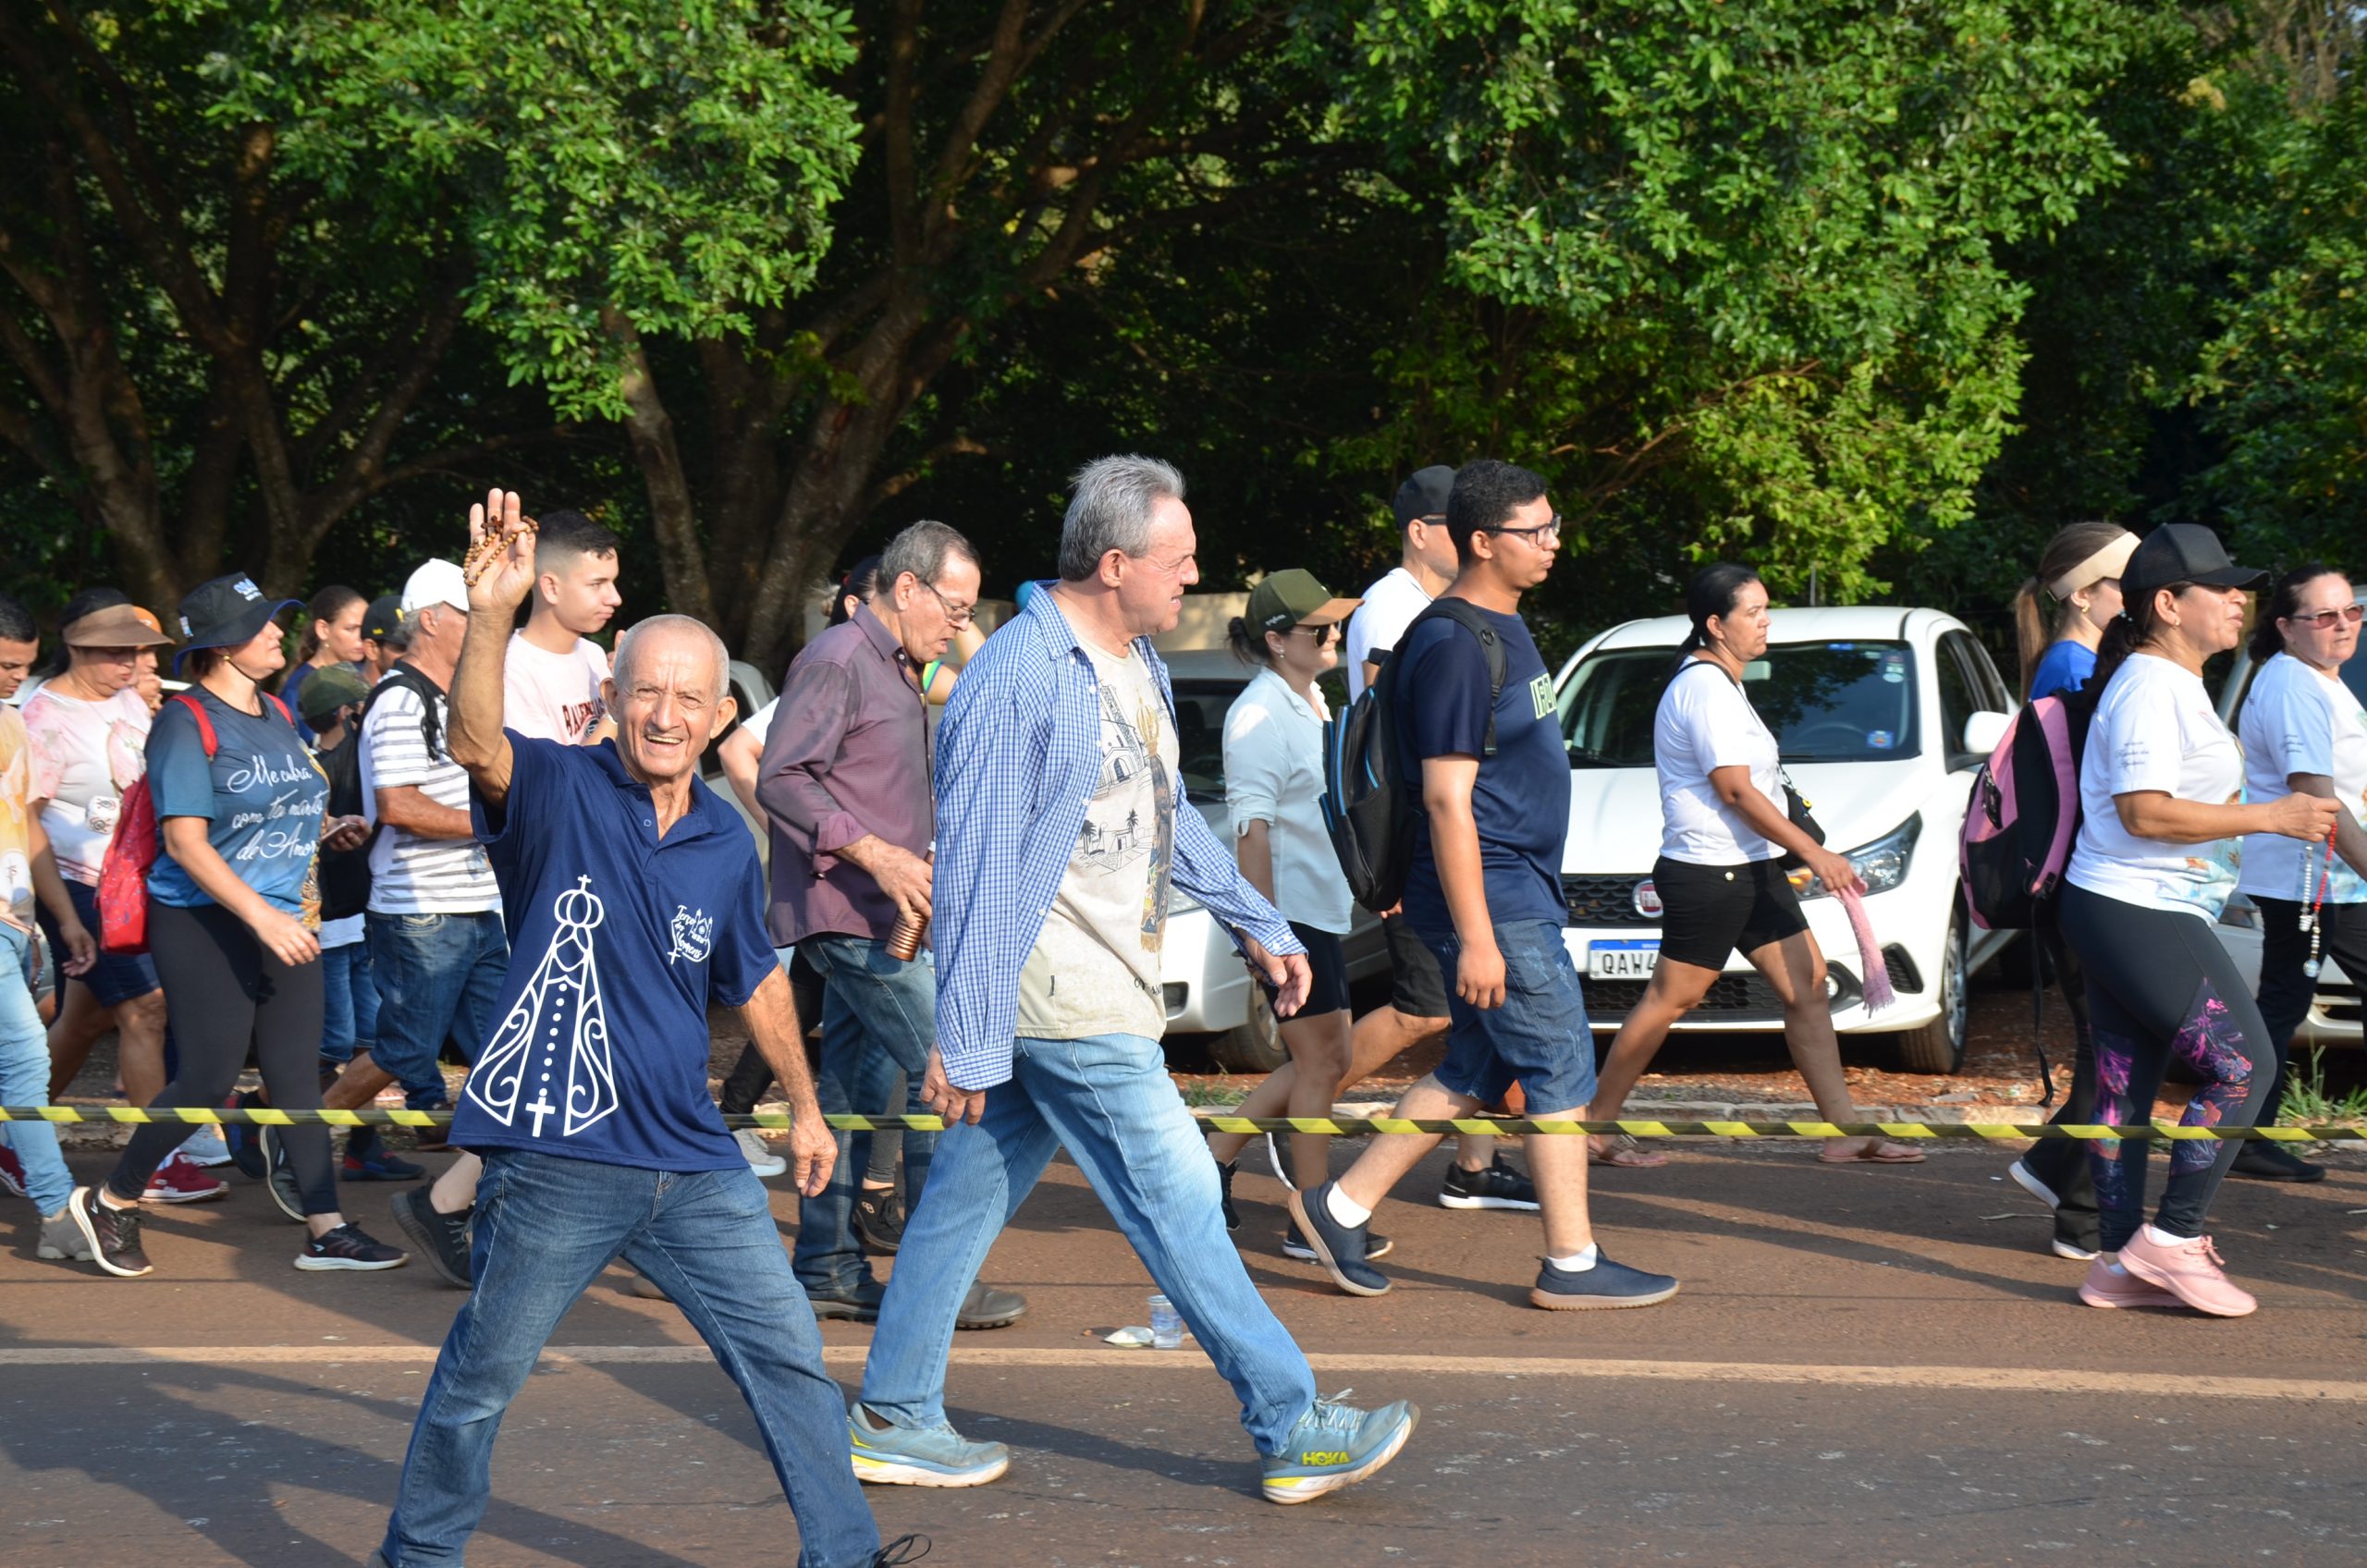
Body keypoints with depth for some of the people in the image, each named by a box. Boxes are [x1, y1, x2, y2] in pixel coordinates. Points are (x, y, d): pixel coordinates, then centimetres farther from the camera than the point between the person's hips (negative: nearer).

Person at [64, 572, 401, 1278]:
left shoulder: (276, 715, 12)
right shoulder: (188, 723, -13)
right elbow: (186, 842, -18)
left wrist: (322, 832, 5)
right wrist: (261, 916, -25)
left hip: (282, 918, 7)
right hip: (206, 922, -7)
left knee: (296, 1073, 3)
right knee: (210, 1076, -7)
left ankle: (325, 1229, 3)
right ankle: (110, 1203, 10)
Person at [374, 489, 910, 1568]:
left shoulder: (726, 843, 7)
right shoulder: (559, 794, -9)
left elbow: (756, 981, 23)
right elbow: (474, 741, -31)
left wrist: (805, 1108, 29)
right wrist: (491, 616, -49)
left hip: (693, 1165, 4)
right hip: (557, 1164, -4)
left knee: (790, 1355, 6)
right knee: (479, 1381, 7)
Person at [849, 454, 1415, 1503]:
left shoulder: (1135, 660, 12)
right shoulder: (1018, 679, -18)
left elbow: (1165, 814, 26)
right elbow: (977, 865, -19)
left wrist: (1254, 922, 24)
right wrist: (966, 1039, -19)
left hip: (1103, 983, 9)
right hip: (1061, 1002, -9)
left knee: (970, 1194, 12)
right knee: (1177, 1202, -5)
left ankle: (892, 1418, 18)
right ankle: (1293, 1431, 0)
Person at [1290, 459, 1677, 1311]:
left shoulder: (1504, 627, 14)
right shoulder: (1454, 647, -18)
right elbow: (1447, 800, -21)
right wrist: (1475, 937, -23)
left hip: (1521, 887, 10)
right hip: (1491, 893, -10)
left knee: (1476, 1068, 13)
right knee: (1561, 1067, -4)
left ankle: (1342, 1206, 18)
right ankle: (1572, 1264, 3)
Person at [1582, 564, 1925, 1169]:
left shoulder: (1721, 683, 17)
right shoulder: (1704, 687, -15)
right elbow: (1735, 790, -20)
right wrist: (1814, 852, -19)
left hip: (1751, 870, 10)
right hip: (1708, 874, -10)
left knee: (1807, 986, 4)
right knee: (1670, 1000, -4)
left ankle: (1845, 1132, 4)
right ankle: (1597, 1126, 6)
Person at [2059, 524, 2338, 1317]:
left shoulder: (2172, 685, 18)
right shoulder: (2149, 688, -16)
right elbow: (2145, 811, -24)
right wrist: (2270, 816, -20)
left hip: (2135, 915, 11)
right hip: (2141, 916, -11)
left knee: (2127, 1086, 9)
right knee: (2243, 1064, -8)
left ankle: (2121, 1263, 12)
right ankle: (2173, 1237, -6)